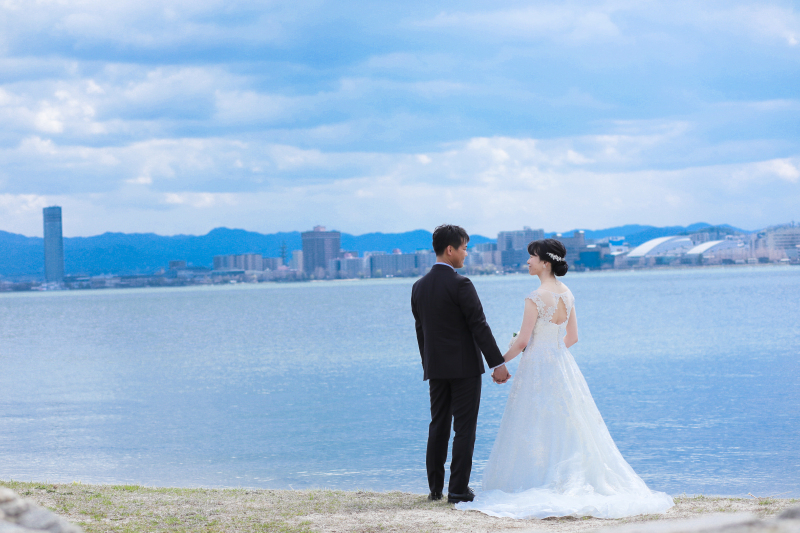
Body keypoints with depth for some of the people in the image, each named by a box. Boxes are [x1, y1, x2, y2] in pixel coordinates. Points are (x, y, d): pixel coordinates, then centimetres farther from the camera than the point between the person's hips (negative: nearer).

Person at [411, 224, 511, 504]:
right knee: (464, 428, -1)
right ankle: (458, 489, -2)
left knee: (438, 426, 12)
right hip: (464, 366, -6)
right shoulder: (460, 284, -14)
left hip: (435, 368, 6)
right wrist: (497, 363, -12)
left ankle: (435, 488, 14)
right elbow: (479, 326, -15)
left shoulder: (419, 286, 7)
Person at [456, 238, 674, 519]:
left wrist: (501, 361, -1)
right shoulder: (567, 293, 6)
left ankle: (536, 487, 1)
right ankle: (576, 482, 13)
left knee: (535, 431, 0)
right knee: (567, 428, 13)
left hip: (538, 369, -7)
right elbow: (572, 337, 11)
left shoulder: (536, 298, -17)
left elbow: (522, 341, -15)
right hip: (563, 367, 7)